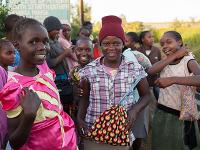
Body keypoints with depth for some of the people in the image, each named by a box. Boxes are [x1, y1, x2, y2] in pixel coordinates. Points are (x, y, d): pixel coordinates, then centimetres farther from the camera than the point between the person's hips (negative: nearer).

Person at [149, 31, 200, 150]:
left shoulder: (188, 61, -12)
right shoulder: (165, 62, 6)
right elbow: (151, 71, -16)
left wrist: (172, 79, -40)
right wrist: (174, 56, -16)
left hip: (179, 116, -6)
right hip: (161, 113, 6)